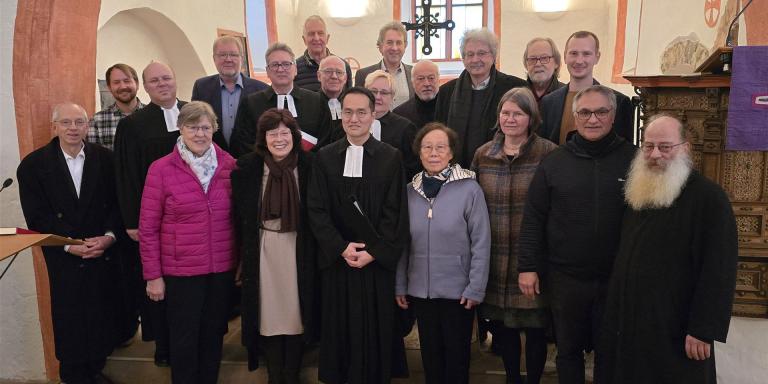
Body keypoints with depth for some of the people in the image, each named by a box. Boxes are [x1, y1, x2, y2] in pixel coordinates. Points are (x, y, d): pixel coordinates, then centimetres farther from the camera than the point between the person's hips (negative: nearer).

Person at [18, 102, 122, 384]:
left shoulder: (105, 158, 0)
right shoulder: (33, 165, -3)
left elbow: (118, 202, 1)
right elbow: (37, 216, -6)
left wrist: (109, 236, -14)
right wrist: (70, 245, -15)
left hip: (105, 252, 1)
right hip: (64, 257, -1)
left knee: (102, 314, 7)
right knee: (70, 317, 8)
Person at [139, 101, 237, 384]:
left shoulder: (229, 165, -1)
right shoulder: (161, 169, -8)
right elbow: (147, 228, -5)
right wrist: (153, 275, -5)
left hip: (222, 268, 3)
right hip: (181, 270, -2)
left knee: (214, 334, 16)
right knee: (184, 337, 11)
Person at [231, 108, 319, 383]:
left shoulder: (309, 166, -4)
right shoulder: (247, 168, -2)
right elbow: (240, 217, 2)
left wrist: (315, 253, -4)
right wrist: (242, 256, 0)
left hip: (298, 251, 0)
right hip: (263, 252, 1)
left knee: (295, 310, 9)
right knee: (268, 313, 8)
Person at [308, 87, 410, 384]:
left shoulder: (391, 157, 0)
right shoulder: (324, 156, 4)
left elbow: (395, 212, -4)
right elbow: (316, 209, 0)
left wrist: (374, 252, -12)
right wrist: (341, 248, -11)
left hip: (377, 260, -1)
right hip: (337, 259, 2)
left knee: (375, 331, 7)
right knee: (338, 330, 10)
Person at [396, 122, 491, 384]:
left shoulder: (469, 189, -10)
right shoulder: (410, 191, 1)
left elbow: (481, 243, -9)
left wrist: (475, 289, -11)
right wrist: (400, 285, 5)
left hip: (458, 291, -3)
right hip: (420, 290, 3)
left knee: (456, 356, 13)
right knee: (430, 355, 17)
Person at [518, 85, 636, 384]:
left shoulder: (632, 159, -3)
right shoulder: (553, 162, -1)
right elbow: (533, 219, -1)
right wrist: (527, 267, -4)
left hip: (617, 278, 0)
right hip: (564, 278, 1)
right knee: (568, 350, 17)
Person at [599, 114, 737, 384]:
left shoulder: (708, 197, -13)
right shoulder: (636, 192, 10)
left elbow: (718, 270, -18)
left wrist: (704, 330, -20)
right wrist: (617, 310, 15)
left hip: (674, 329, -7)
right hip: (627, 321, 7)